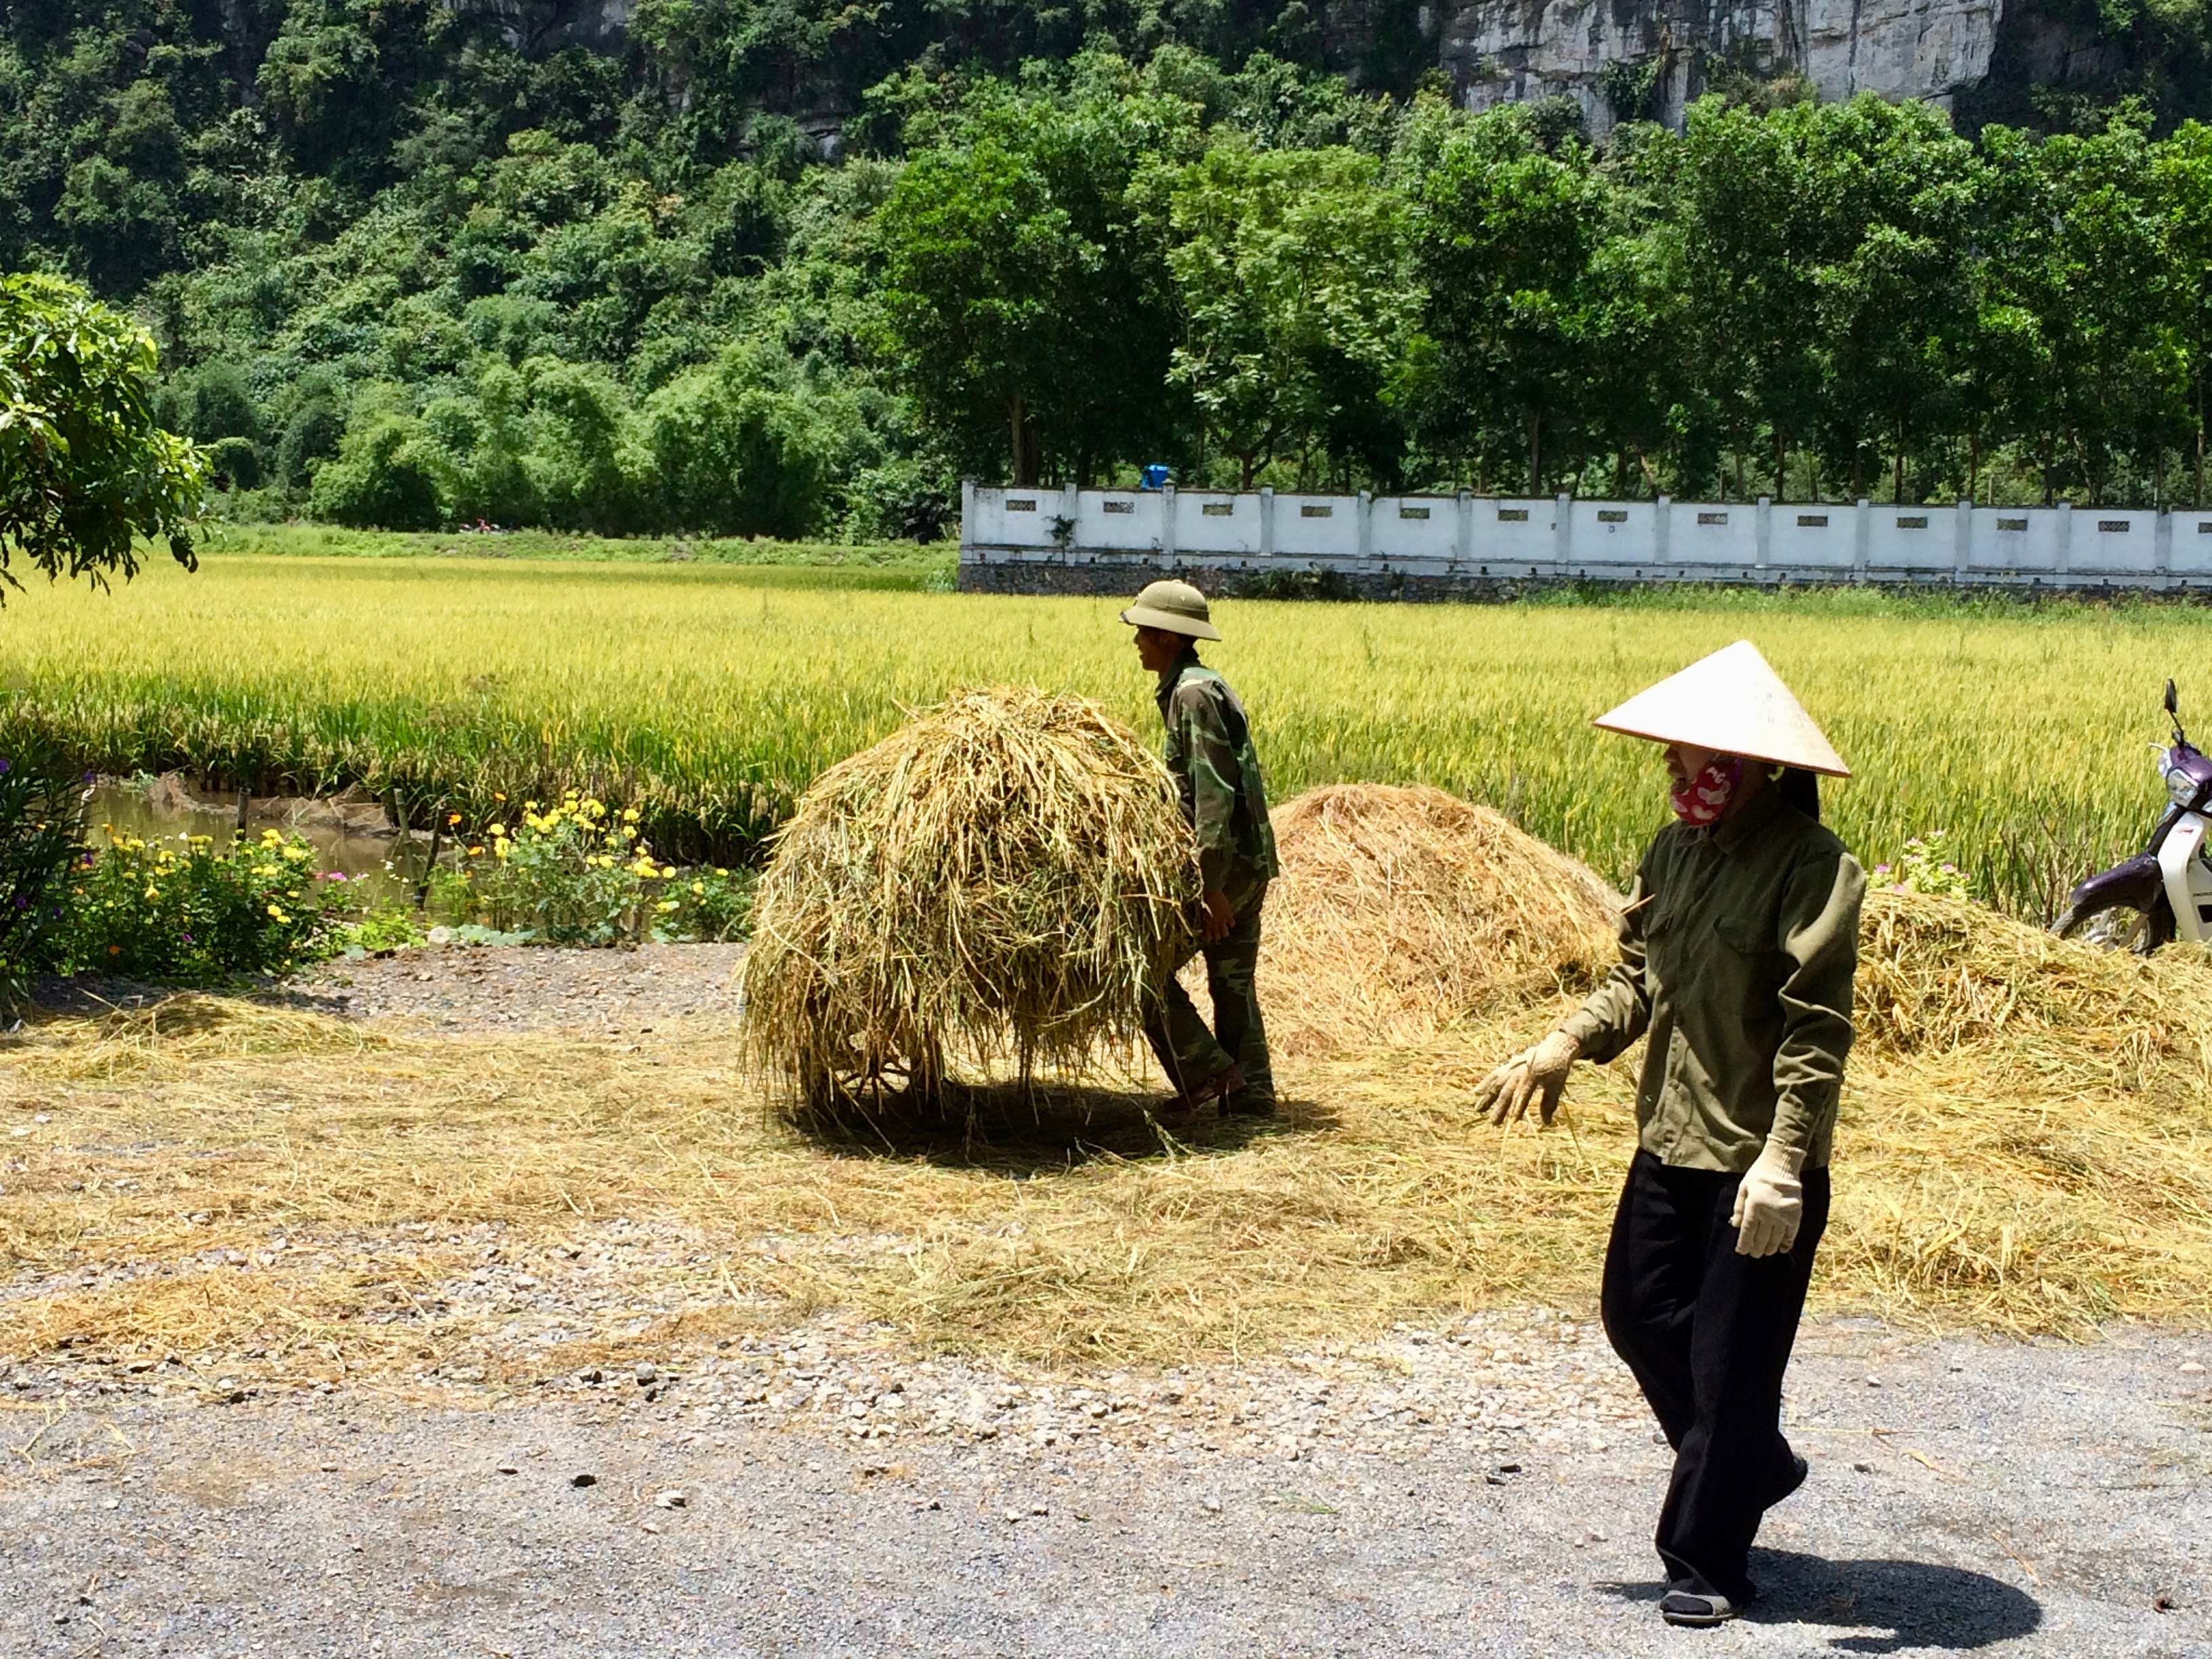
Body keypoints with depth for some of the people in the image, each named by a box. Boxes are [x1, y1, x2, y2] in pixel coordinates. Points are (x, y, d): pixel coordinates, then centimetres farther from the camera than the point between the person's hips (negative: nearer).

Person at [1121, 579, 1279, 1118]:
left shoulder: (1192, 694, -14)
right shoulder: (1206, 685, 17)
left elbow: (1214, 793, -21)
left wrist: (1212, 887, -24)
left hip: (1224, 863, -10)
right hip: (1252, 861, 10)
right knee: (1233, 982, 11)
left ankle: (1206, 1070, -2)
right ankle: (1252, 1096, 12)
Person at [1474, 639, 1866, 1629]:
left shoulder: (1811, 868, -17)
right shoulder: (1673, 852, 7)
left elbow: (1818, 1031, -20)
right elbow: (1636, 979, 12)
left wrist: (1782, 1162, -26)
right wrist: (1564, 1046, -7)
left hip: (1759, 1165, -8)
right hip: (1669, 1141, 8)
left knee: (1729, 1362, 2)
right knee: (1639, 1315, 18)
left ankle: (1707, 1564, 17)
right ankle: (1752, 1469, 40)